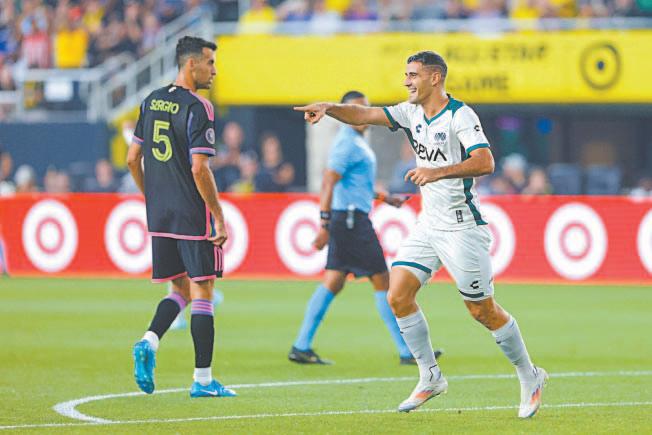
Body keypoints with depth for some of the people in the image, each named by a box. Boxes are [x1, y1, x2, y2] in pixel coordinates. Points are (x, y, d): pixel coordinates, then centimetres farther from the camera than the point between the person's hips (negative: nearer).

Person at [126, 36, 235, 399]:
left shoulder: (151, 102, 9)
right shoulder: (198, 108, -14)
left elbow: (133, 158, 14)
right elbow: (199, 169, -19)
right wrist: (220, 218, -13)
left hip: (159, 216, 7)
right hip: (194, 218, -7)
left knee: (182, 289, 17)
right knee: (202, 293, 1)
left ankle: (150, 342, -8)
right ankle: (203, 380, 3)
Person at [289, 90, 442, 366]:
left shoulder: (356, 142, 17)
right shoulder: (348, 143, -14)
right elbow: (328, 184, -20)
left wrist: (385, 199, 30)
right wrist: (325, 225, -25)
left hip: (352, 221, 10)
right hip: (351, 218, -10)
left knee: (333, 283, 9)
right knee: (382, 281, -6)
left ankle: (301, 347, 8)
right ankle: (407, 352, -3)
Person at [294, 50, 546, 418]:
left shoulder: (460, 116, -16)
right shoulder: (412, 113, 7)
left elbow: (485, 163, -27)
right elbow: (364, 115, 4)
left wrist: (438, 172, -36)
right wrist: (329, 108, -14)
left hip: (463, 227, -7)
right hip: (429, 224, 7)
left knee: (484, 311, -2)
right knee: (398, 295, -5)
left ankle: (530, 378, 16)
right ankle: (430, 377, 6)